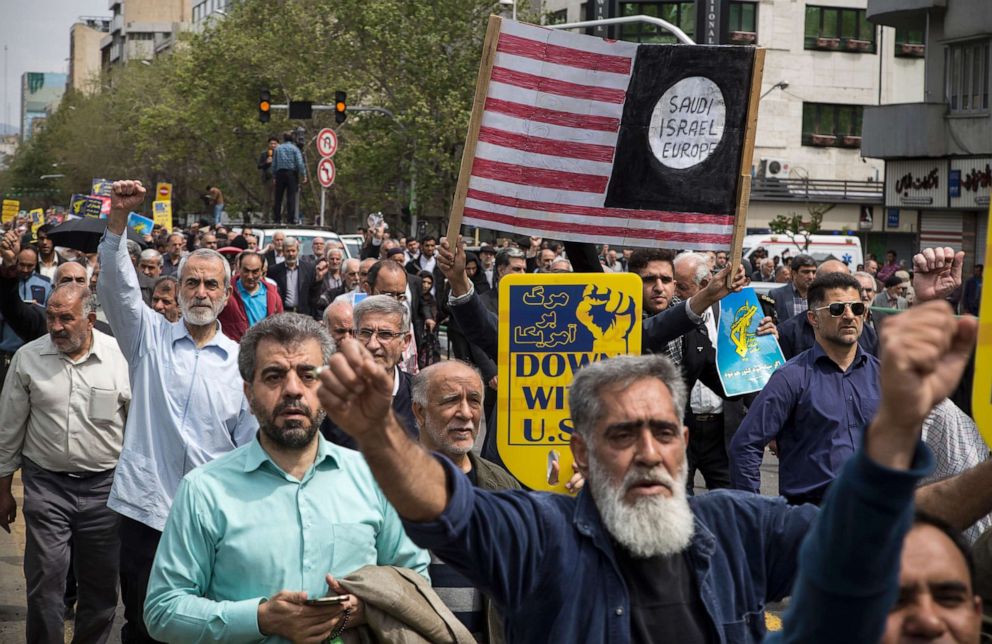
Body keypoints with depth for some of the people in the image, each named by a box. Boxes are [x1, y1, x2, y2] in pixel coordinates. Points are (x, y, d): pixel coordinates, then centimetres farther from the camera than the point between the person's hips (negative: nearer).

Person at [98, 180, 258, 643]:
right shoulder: (150, 337, 7)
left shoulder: (241, 361, 6)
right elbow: (118, 287, -9)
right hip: (145, 506, 0)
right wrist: (118, 217, -22)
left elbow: (253, 445, 7)